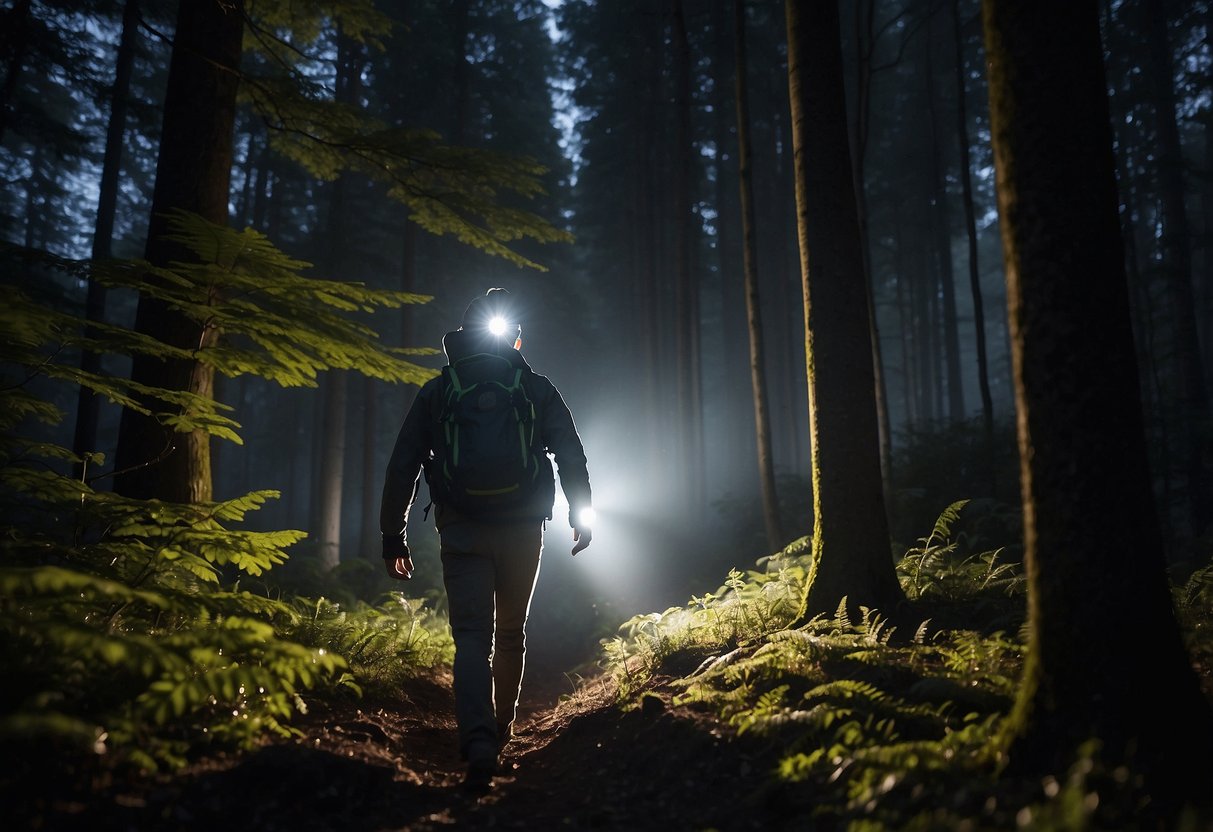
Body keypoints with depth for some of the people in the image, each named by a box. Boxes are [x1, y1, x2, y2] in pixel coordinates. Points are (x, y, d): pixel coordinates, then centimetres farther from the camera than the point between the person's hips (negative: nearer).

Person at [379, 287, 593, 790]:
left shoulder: (437, 390, 6)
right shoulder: (536, 388, 5)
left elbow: (402, 467, 2)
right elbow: (571, 456, 1)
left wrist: (393, 538, 6)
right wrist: (581, 516, 11)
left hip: (461, 532, -1)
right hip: (523, 532, 1)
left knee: (472, 636, -3)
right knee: (511, 631, 18)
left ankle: (479, 745, -19)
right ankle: (502, 726, 32)